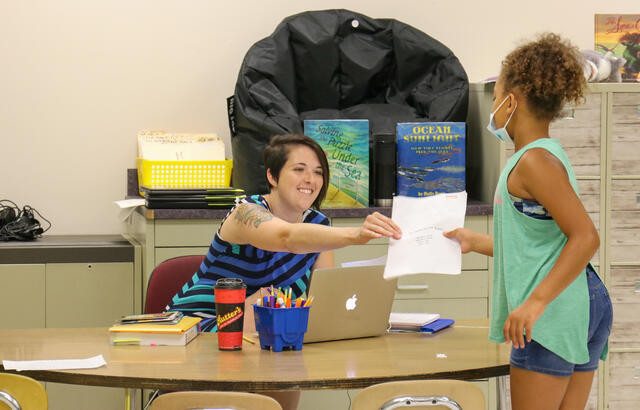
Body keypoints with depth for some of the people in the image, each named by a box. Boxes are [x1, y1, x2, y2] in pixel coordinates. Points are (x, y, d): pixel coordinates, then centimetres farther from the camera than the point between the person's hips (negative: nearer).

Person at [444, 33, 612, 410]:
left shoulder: (535, 160, -12)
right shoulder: (549, 154, 19)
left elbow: (586, 236, -21)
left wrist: (535, 301, -26)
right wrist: (474, 242, 32)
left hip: (555, 310, -10)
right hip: (587, 306, 10)